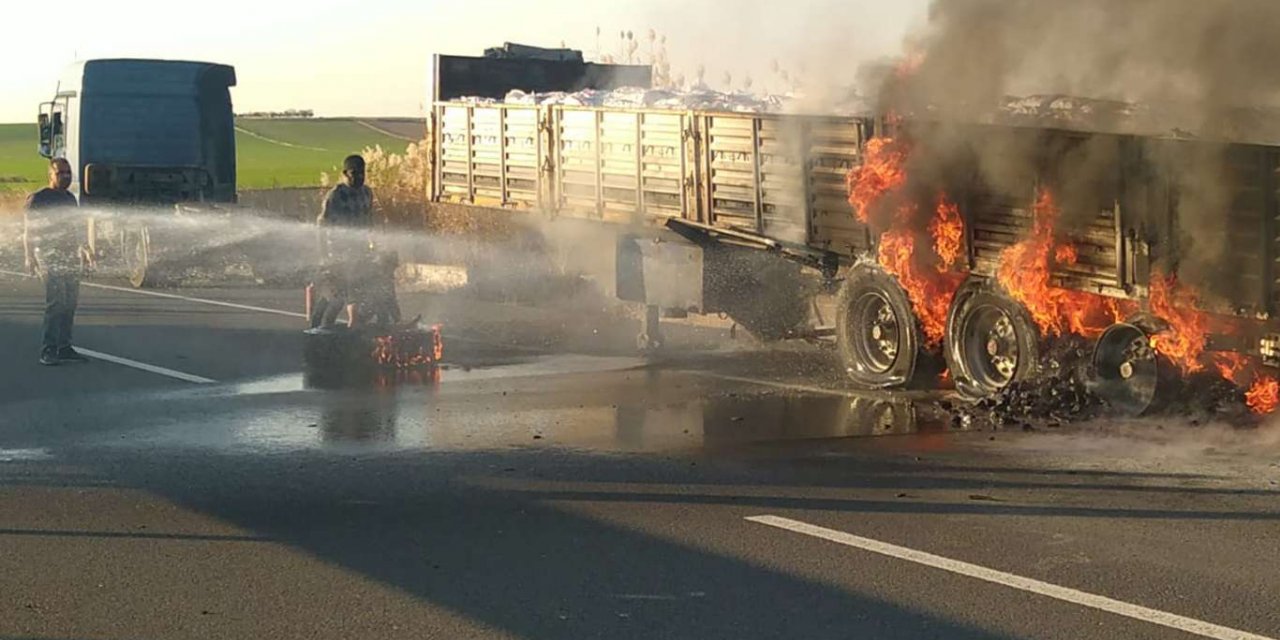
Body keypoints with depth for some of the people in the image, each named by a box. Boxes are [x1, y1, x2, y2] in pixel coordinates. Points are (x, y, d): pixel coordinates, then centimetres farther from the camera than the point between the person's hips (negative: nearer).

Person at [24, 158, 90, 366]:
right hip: (49, 257, -7)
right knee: (55, 302, -15)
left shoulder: (70, 198, 18)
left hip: (71, 256, 7)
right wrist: (29, 258, -13)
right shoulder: (37, 199, -3)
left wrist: (83, 250, 24)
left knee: (70, 303, 5)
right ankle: (48, 350, -15)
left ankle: (64, 347, 12)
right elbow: (28, 231, -6)